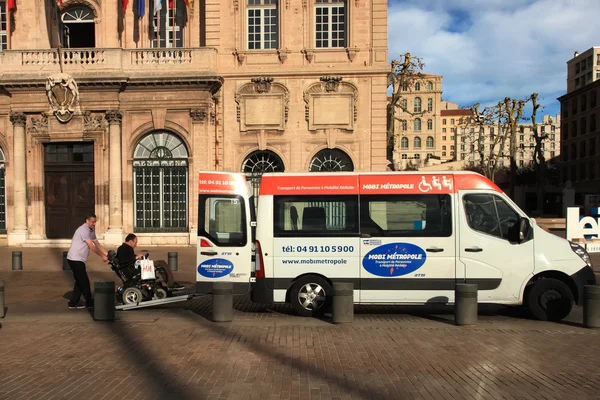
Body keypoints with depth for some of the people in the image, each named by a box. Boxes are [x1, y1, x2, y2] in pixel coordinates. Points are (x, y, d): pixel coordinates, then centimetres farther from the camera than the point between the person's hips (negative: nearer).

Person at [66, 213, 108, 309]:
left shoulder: (91, 231, 14)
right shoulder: (83, 230, -17)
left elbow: (97, 244, 12)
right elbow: (91, 246, -19)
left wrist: (107, 254, 2)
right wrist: (102, 256, -14)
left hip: (79, 260, 10)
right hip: (75, 259, -10)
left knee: (80, 282, 15)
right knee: (84, 282, 0)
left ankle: (73, 303, 20)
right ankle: (89, 303, 11)